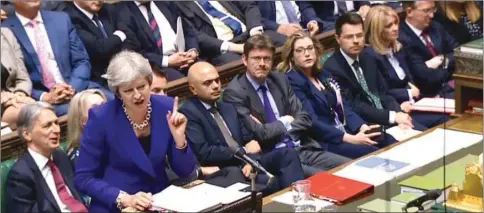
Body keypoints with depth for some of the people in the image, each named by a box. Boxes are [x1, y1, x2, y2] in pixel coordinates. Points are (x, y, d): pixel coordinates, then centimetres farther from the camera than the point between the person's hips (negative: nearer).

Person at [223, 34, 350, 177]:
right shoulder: (234, 92, -8)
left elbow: (304, 119, 8)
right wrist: (285, 123, 0)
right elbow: (257, 133, -17)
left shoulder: (280, 80, 13)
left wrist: (272, 129, -8)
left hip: (302, 149, 7)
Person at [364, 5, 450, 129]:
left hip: (408, 106, 8)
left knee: (446, 118, -16)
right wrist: (409, 93, -4)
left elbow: (409, 81, 15)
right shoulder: (370, 56, -13)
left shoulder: (398, 49, 15)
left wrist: (410, 99, -8)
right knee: (441, 120, -22)